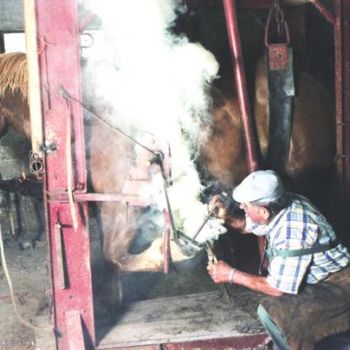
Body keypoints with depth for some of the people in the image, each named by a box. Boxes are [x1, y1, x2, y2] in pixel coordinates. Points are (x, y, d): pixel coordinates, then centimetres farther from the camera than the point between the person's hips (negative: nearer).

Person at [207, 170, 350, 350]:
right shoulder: (279, 204, -5)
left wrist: (231, 274, -15)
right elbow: (247, 225, 16)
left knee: (270, 311, -21)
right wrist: (227, 218, -5)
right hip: (316, 278, 9)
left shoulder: (292, 231, -30)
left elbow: (277, 288, -24)